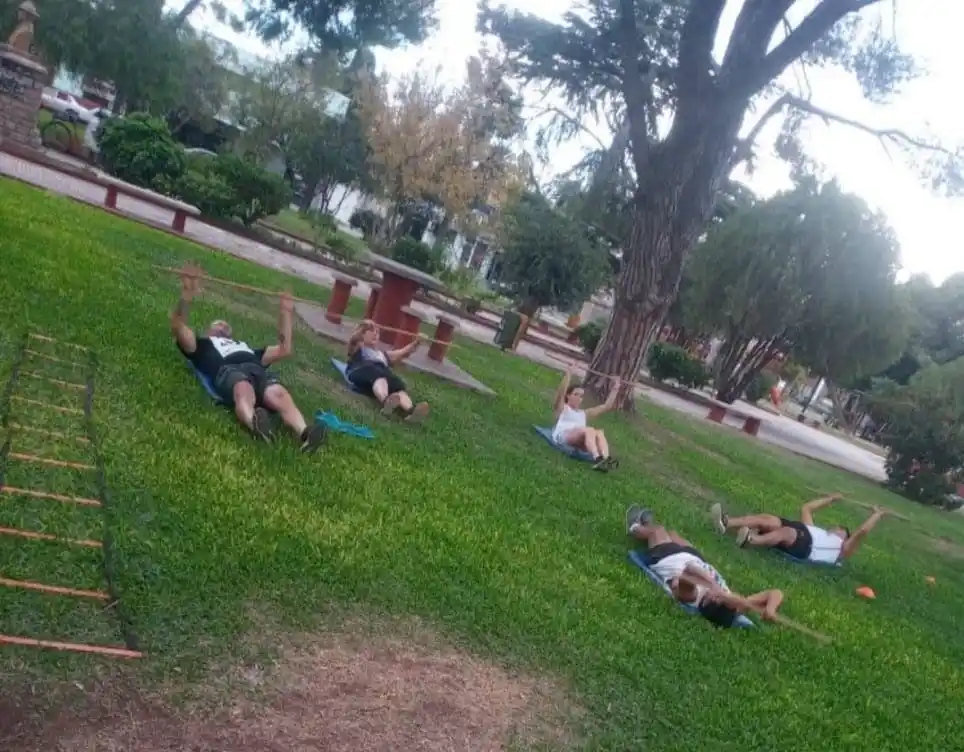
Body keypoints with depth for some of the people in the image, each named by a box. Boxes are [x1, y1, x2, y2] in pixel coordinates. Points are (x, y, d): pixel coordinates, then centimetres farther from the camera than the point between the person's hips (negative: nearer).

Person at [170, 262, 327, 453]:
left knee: (279, 394, -35)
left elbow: (284, 350, 45)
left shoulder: (246, 347, 47)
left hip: (258, 371, 3)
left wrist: (286, 314, 44)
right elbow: (178, 328, 19)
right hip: (228, 370, -3)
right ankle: (254, 423, -75)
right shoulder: (203, 344, 37)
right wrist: (187, 294, 6)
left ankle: (304, 433, -63)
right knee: (244, 392, -42)